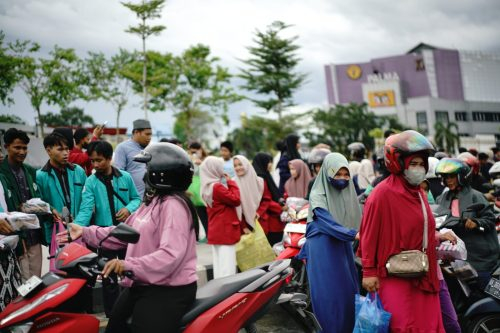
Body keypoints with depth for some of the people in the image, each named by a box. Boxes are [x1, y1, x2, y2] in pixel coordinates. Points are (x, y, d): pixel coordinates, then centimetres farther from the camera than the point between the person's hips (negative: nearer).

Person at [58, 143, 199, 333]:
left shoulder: (174, 205, -19)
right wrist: (85, 233, 11)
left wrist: (130, 265, -38)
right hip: (142, 285, 11)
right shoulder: (152, 202, 15)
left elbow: (171, 255, -30)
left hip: (168, 291, -11)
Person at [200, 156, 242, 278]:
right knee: (227, 266, -8)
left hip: (215, 231, 9)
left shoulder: (207, 187, 12)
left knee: (218, 264, 12)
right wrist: (231, 183, -7)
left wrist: (227, 183, 4)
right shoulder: (217, 187, -18)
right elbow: (236, 200, -15)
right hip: (225, 231, -9)